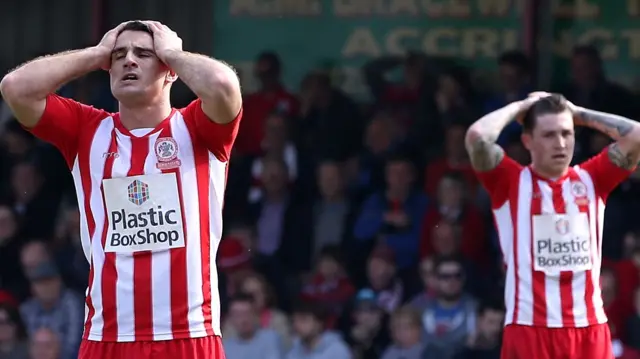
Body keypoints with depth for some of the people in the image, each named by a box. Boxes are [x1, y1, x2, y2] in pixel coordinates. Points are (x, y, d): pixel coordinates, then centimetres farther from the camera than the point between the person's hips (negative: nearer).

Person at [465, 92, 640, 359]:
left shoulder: (590, 179, 12)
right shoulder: (511, 182, 3)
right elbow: (477, 136, -13)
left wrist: (578, 114, 9)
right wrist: (520, 107, 3)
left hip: (589, 327, 3)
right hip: (530, 327, -3)